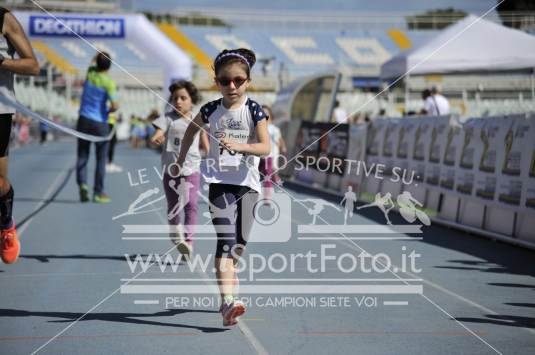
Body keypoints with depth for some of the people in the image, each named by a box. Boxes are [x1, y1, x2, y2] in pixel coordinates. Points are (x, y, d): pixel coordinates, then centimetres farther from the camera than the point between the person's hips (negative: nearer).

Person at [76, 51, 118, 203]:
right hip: (100, 123, -3)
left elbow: (93, 61, 22)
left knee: (82, 156, 7)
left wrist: (98, 55, 39)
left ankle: (82, 184, -14)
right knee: (101, 159, 7)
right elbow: (114, 106, -18)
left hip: (84, 120, 3)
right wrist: (108, 111, 2)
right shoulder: (109, 82, -14)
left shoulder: (90, 72, -2)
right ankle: (98, 192, 8)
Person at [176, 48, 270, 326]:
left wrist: (238, 146, -30)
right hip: (220, 181, -1)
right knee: (226, 240, -16)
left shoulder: (254, 110, -3)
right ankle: (228, 302, -26)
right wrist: (180, 160, 28)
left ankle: (226, 277, 42)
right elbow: (192, 128, 24)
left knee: (240, 243, 11)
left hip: (247, 182, 1)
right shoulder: (211, 110, 3)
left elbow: (265, 147, -14)